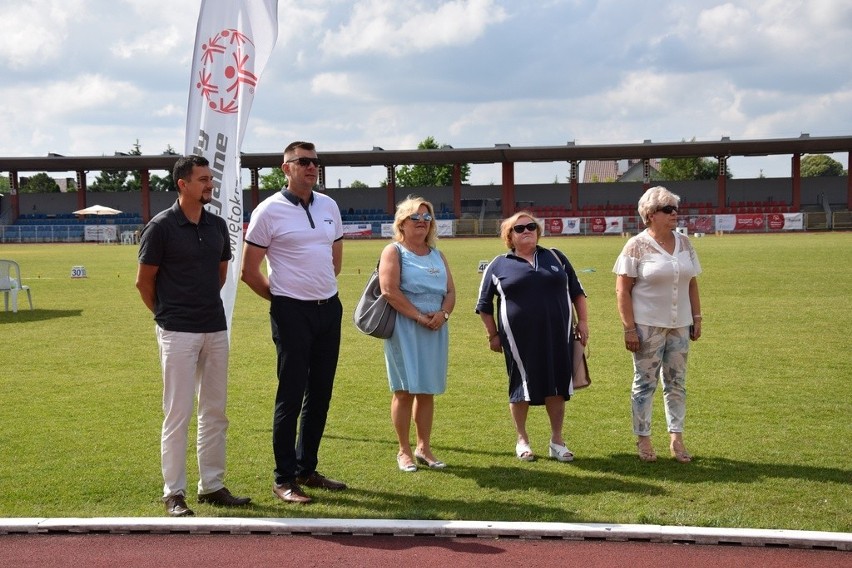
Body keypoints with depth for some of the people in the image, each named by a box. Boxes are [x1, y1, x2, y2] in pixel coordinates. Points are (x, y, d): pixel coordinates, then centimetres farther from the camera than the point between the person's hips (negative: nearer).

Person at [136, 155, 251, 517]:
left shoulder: (217, 225, 8)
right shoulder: (161, 226, -9)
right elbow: (144, 281, -3)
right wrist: (168, 314, 6)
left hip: (216, 328, 6)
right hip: (178, 333, -6)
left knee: (215, 411, 10)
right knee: (178, 413, -1)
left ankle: (212, 486, 21)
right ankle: (174, 493, 8)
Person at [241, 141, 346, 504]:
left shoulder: (329, 206, 10)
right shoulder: (270, 210, -7)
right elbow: (249, 271, -5)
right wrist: (280, 298, 1)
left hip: (330, 309, 6)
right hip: (292, 312, -6)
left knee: (320, 393, 11)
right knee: (291, 396, -3)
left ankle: (307, 469, 24)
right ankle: (284, 479, 6)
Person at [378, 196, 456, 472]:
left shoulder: (437, 255, 17)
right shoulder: (394, 252, -2)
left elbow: (450, 291, 12)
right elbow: (390, 290, -14)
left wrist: (443, 314, -9)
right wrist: (420, 317, -16)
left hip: (435, 331, 6)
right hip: (405, 331, -6)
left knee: (427, 391, 10)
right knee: (405, 390, -2)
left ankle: (424, 447, 19)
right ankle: (404, 451, 6)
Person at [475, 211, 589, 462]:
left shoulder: (556, 258, 11)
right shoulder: (499, 266, 4)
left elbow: (577, 292, 15)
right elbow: (485, 305, 10)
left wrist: (582, 321, 8)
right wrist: (492, 335, 6)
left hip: (557, 337, 2)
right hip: (520, 341, -2)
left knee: (557, 387, 6)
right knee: (521, 388, 6)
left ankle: (557, 440, 18)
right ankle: (522, 440, 21)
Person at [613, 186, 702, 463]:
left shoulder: (684, 243, 7)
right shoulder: (636, 246, -9)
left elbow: (692, 283, 14)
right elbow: (622, 289, -10)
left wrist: (697, 318, 10)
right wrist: (629, 328, -13)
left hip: (680, 325, 5)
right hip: (647, 326, -5)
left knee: (676, 382, 9)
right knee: (645, 382, 4)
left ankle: (676, 439, 18)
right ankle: (643, 440, 14)